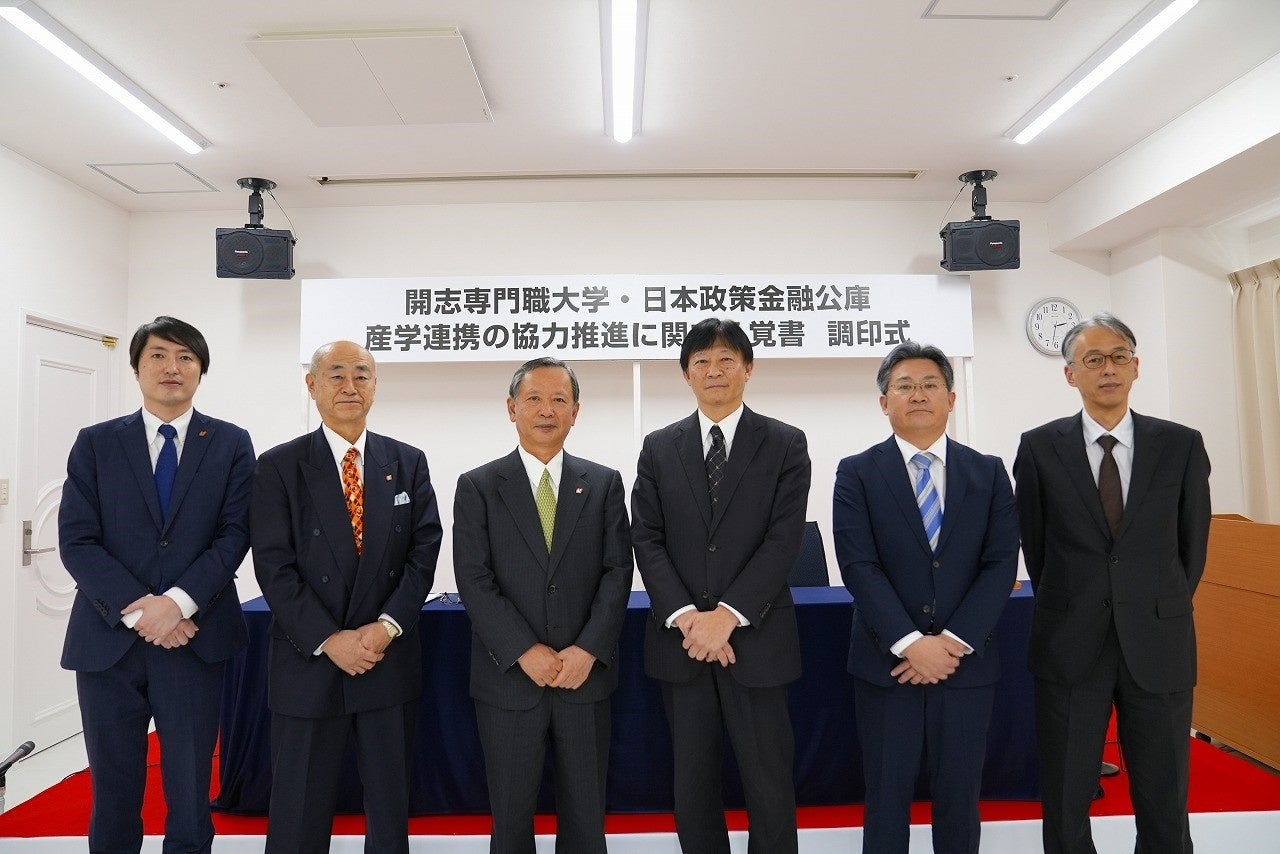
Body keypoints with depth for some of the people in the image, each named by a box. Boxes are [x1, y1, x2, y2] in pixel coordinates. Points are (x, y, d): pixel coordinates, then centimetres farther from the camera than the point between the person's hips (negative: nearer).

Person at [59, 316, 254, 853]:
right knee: (113, 791, 13)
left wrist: (177, 601, -16)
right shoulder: (95, 443, 5)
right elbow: (76, 541, -2)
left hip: (194, 638, -1)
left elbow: (234, 534, -4)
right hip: (109, 638, 1)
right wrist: (136, 608, -13)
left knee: (190, 794, 7)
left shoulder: (231, 444, 3)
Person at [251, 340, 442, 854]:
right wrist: (328, 639, -14)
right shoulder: (279, 466, -1)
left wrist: (387, 627, -12)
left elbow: (424, 551, -1)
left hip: (391, 660, 2)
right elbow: (274, 566, -7)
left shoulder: (408, 463, 4)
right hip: (308, 661, -1)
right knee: (299, 811, 11)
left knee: (391, 803, 15)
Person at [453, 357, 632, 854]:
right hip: (508, 678, -1)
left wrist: (587, 650, -12)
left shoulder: (604, 484, 4)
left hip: (585, 675, 1)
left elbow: (618, 572, -1)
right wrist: (525, 652, -14)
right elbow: (474, 581, -7)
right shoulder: (477, 487, 0)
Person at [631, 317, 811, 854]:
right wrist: (685, 616, -12)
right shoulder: (658, 448, 7)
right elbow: (647, 539, 0)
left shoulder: (785, 445, 1)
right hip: (680, 640, 2)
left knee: (769, 780, 9)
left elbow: (784, 540, -8)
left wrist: (727, 615, -16)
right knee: (692, 780, 14)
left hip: (756, 639, -2)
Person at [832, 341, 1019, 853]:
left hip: (967, 662, 2)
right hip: (886, 662, -1)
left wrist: (954, 641, -12)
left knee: (960, 795, 13)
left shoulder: (988, 473, 5)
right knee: (887, 794, 10)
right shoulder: (856, 473, -1)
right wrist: (911, 643, -17)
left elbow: (1001, 564, -2)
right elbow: (858, 566, -9)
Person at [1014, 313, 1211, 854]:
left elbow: (1193, 543, 9)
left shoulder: (1182, 445, 1)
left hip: (1159, 647, 1)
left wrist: (1162, 610, 12)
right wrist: (1068, 611, 10)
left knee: (1165, 799, 12)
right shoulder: (1039, 447, -2)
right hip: (1069, 647, 0)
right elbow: (1034, 543, 5)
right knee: (1065, 797, 11)